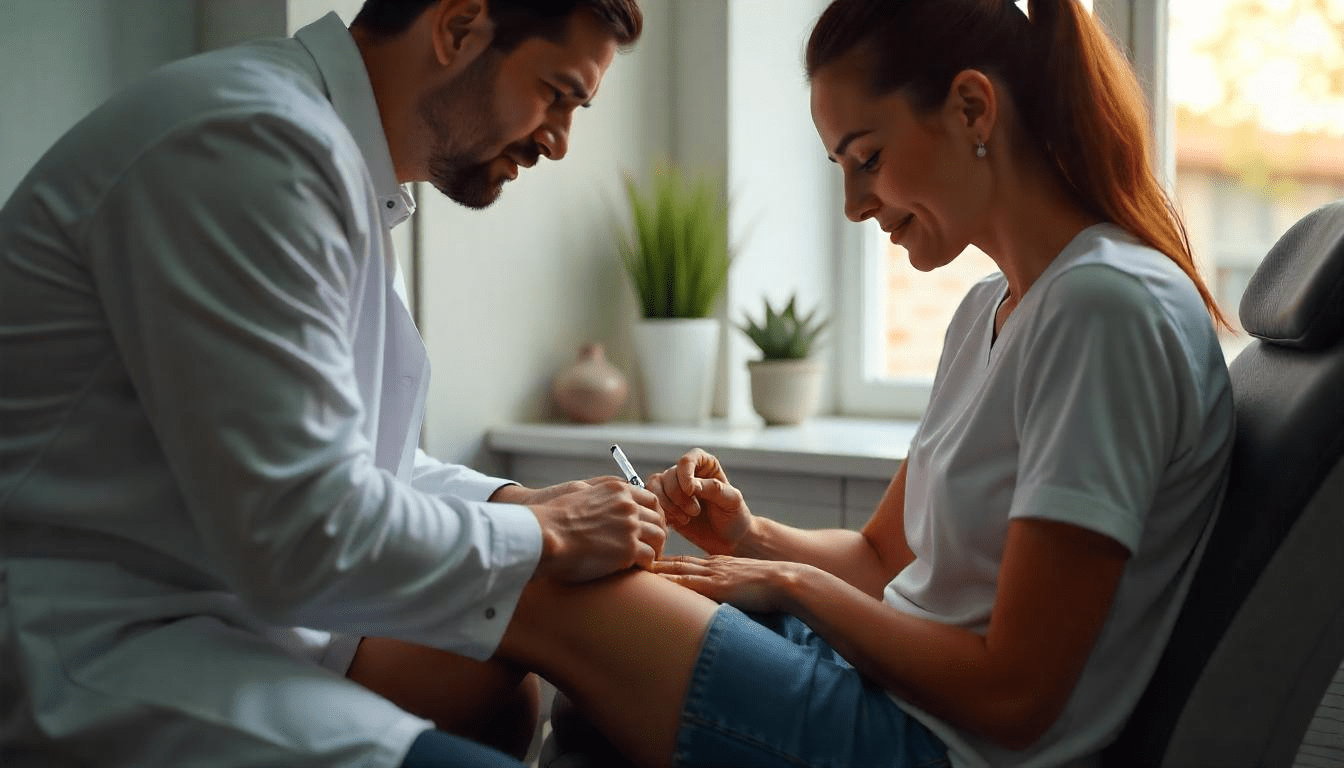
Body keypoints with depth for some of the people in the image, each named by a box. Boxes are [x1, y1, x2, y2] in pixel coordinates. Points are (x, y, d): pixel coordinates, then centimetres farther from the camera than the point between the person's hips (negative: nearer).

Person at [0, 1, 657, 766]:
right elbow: (301, 534, -25)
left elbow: (351, 455, 22)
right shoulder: (256, 144, -20)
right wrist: (540, 540, -11)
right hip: (78, 638, -11)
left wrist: (519, 503, 6)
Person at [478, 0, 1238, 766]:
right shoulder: (988, 309, 12)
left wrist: (794, 582, -8)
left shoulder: (1109, 308, -18)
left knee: (526, 589, -16)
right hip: (891, 692, 9)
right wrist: (754, 538, 0)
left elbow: (1013, 696, -20)